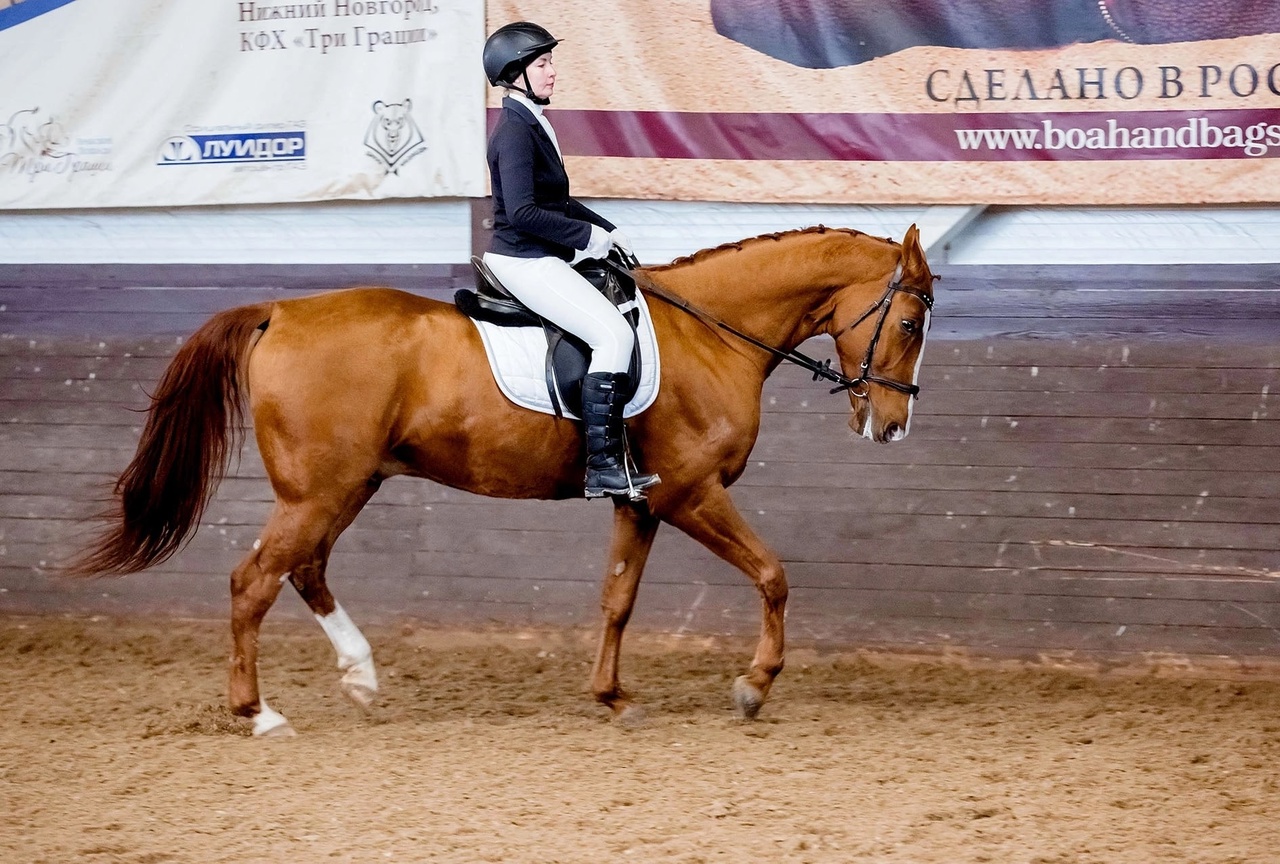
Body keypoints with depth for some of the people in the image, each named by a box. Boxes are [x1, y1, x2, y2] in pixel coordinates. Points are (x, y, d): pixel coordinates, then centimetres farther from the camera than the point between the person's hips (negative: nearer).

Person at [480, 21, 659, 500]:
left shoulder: (532, 124, 15)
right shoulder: (515, 131, -17)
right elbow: (523, 213, -25)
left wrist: (606, 229, 15)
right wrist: (587, 235, -17)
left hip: (536, 259, 11)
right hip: (525, 261, -11)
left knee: (618, 327, 14)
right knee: (614, 335, -19)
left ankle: (614, 458, 15)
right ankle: (602, 467, -19)